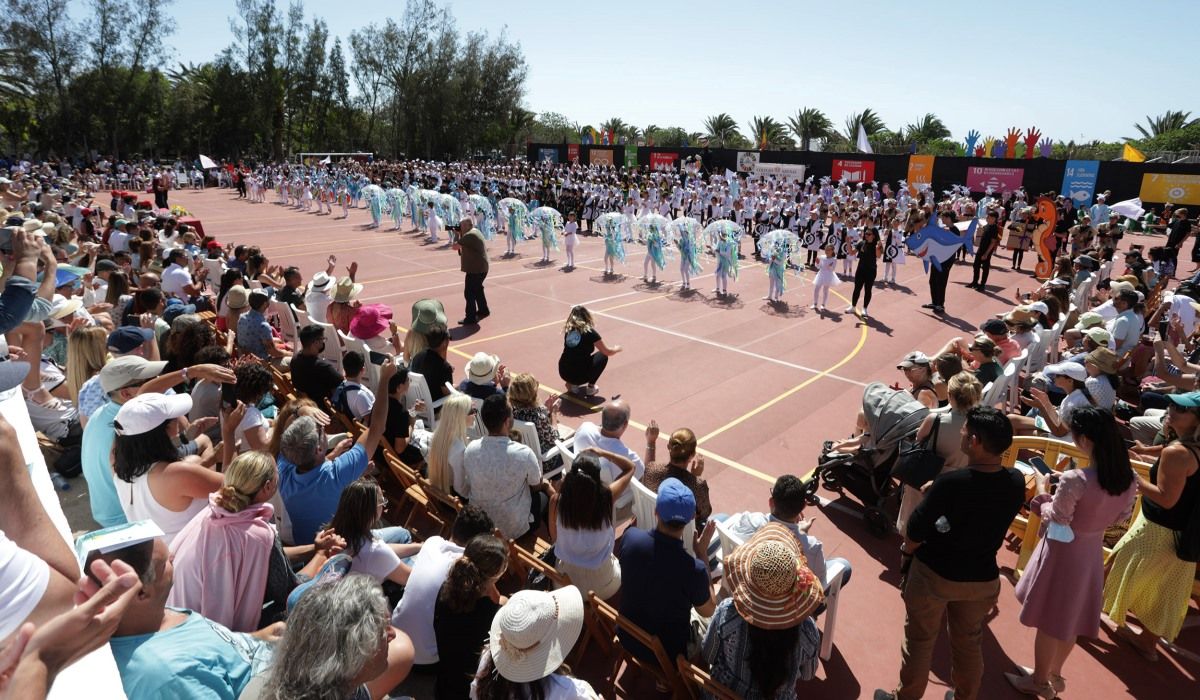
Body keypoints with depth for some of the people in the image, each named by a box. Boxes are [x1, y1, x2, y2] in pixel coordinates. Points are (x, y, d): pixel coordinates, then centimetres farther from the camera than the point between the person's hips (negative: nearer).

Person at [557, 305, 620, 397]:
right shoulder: (590, 332, -5)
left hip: (563, 374, 5)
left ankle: (572, 384, 16)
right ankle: (590, 387, 15)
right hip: (579, 375, -5)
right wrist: (617, 349, 27)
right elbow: (607, 352, 5)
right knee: (603, 356, 18)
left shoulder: (568, 330, 8)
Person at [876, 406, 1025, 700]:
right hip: (983, 578, 4)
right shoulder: (1016, 483, -16)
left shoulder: (950, 483, -31)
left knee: (919, 641, 17)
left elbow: (916, 530, -21)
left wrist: (906, 554, -2)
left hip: (933, 574, -4)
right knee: (970, 644, 26)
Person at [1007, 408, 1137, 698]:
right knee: (1070, 619, 24)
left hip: (1063, 553, -7)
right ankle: (1054, 674, 43)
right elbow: (1122, 516, 6)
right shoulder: (1129, 479, -9)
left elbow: (1055, 518, -17)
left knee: (1050, 621, 13)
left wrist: (1042, 492, -1)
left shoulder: (1074, 480, -31)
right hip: (1092, 552, 7)